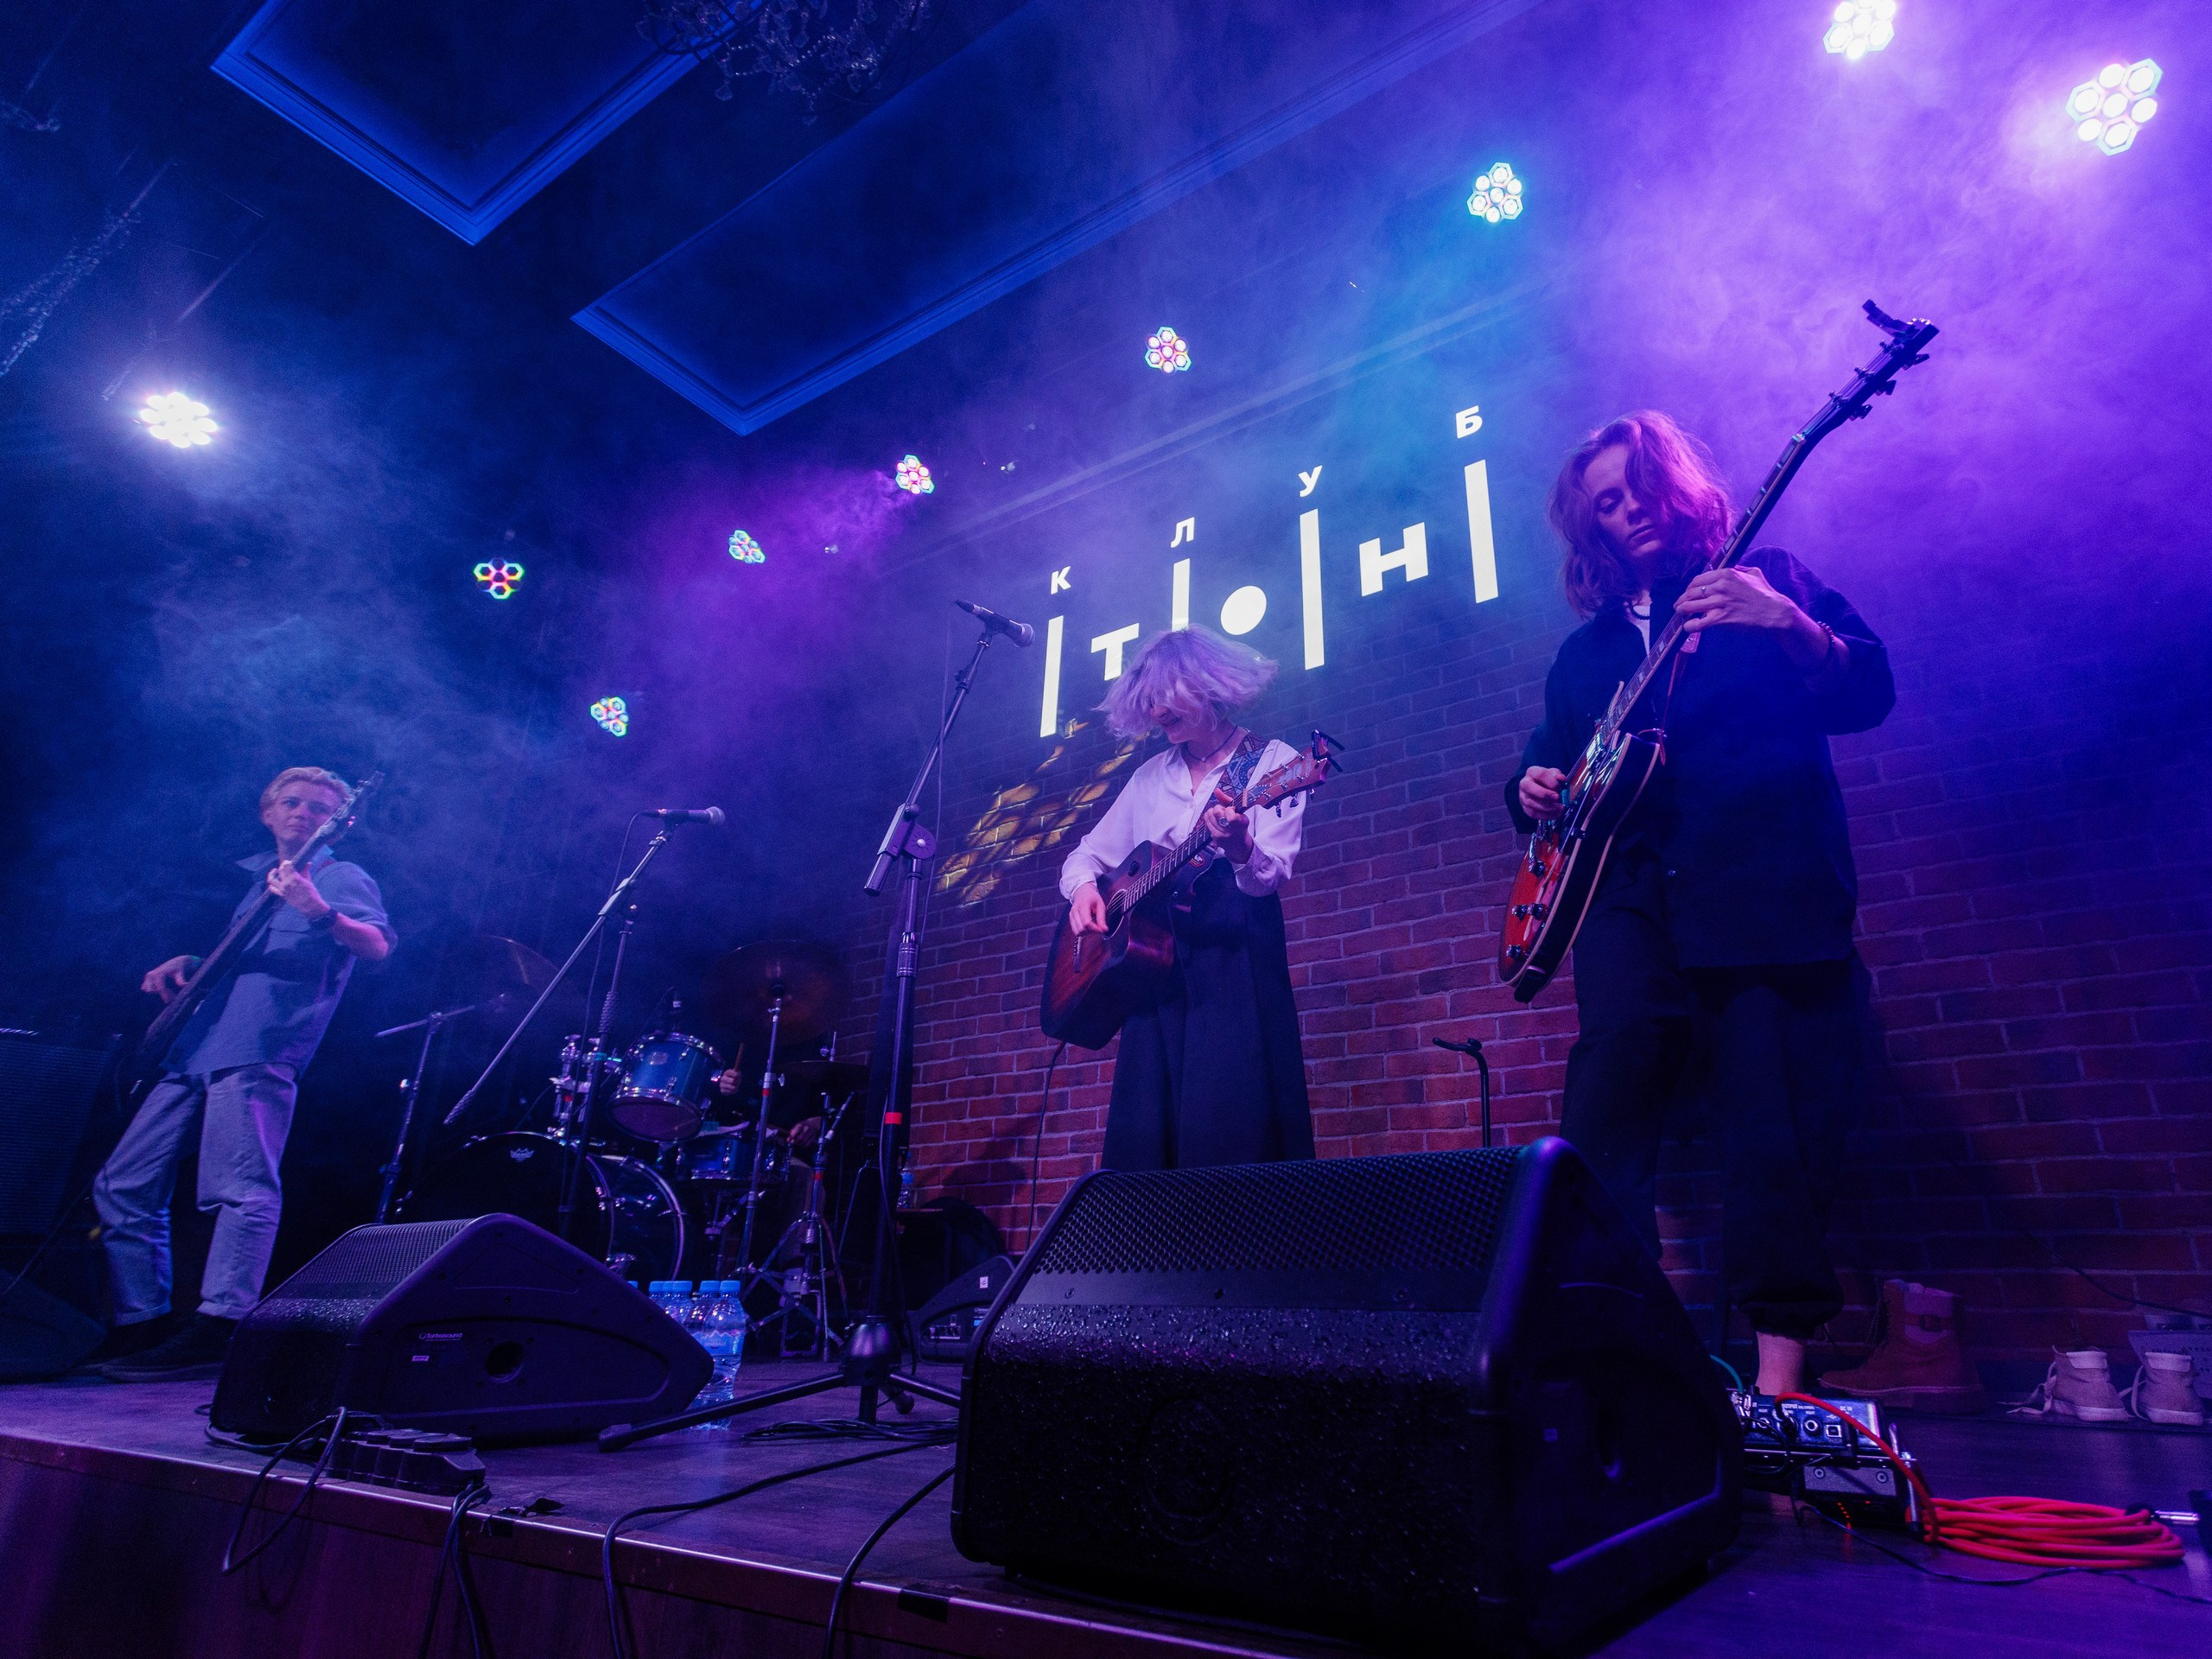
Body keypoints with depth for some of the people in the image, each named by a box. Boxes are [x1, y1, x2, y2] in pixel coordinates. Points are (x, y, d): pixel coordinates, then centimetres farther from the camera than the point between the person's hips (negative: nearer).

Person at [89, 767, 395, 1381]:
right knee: (124, 1185, 10)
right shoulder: (243, 873, 26)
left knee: (242, 1187, -16)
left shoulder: (340, 877, 3)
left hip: (256, 1050, -9)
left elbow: (377, 946, -15)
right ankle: (144, 1323, 17)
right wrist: (180, 964, 15)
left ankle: (219, 1326, -15)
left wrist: (319, 911, -33)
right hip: (191, 1047, 9)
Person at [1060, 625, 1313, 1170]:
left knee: (1230, 1141, -11)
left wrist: (1239, 847, -33)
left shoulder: (1271, 762, 2)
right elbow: (1086, 854, 22)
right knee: (1139, 1144, 1)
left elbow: (1270, 877, -11)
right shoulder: (1150, 777, 18)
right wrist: (1083, 887, -1)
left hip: (1236, 967, -5)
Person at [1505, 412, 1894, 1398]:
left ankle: (1781, 1365, 2)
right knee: (1606, 1110, -11)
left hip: (1771, 896, -2)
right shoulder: (1584, 651, 23)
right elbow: (1550, 766, 27)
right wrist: (1534, 790, 4)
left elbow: (1868, 693, 0)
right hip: (1635, 899, 3)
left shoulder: (1769, 582, 13)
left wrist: (1788, 625, -19)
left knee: (1778, 1124, -7)